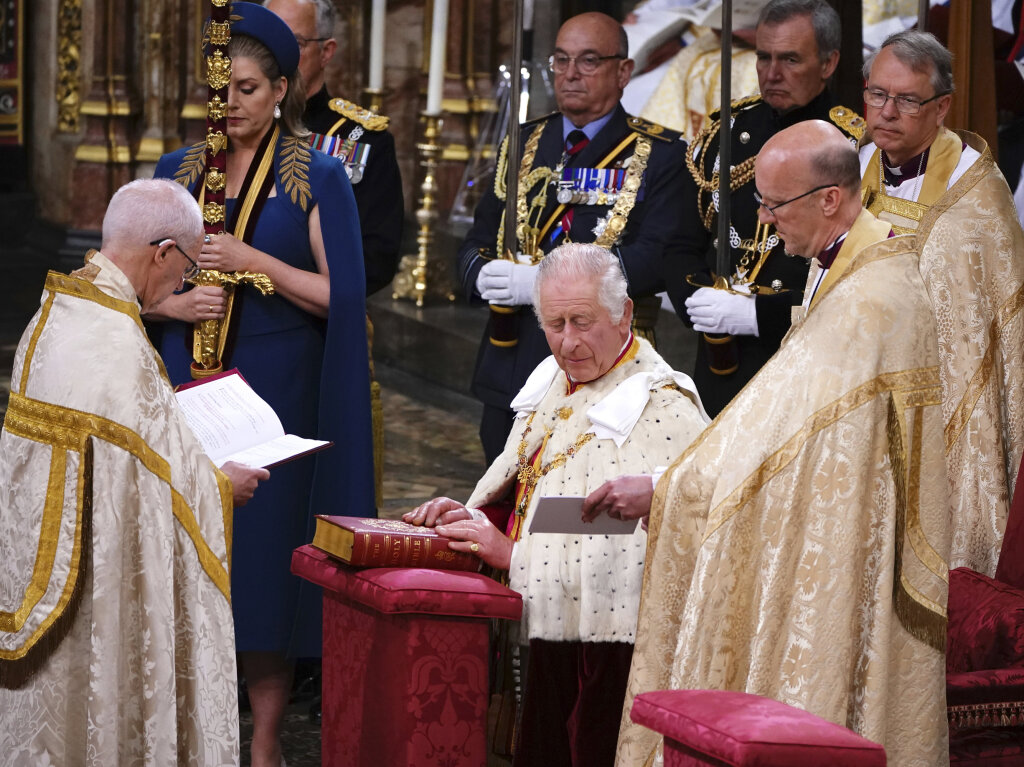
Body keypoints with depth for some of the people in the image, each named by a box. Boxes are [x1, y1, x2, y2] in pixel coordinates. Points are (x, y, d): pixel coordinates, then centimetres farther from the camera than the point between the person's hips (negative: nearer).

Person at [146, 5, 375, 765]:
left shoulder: (318, 177, -1)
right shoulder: (179, 171, 10)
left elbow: (341, 296, -6)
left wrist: (254, 262, -16)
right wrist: (174, 303, -8)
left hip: (278, 387, -3)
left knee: (265, 550, -4)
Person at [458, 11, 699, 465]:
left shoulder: (659, 155, 0)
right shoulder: (525, 145, 16)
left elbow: (660, 257, -13)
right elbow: (476, 243, 16)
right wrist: (483, 274, -10)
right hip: (511, 372, 5)